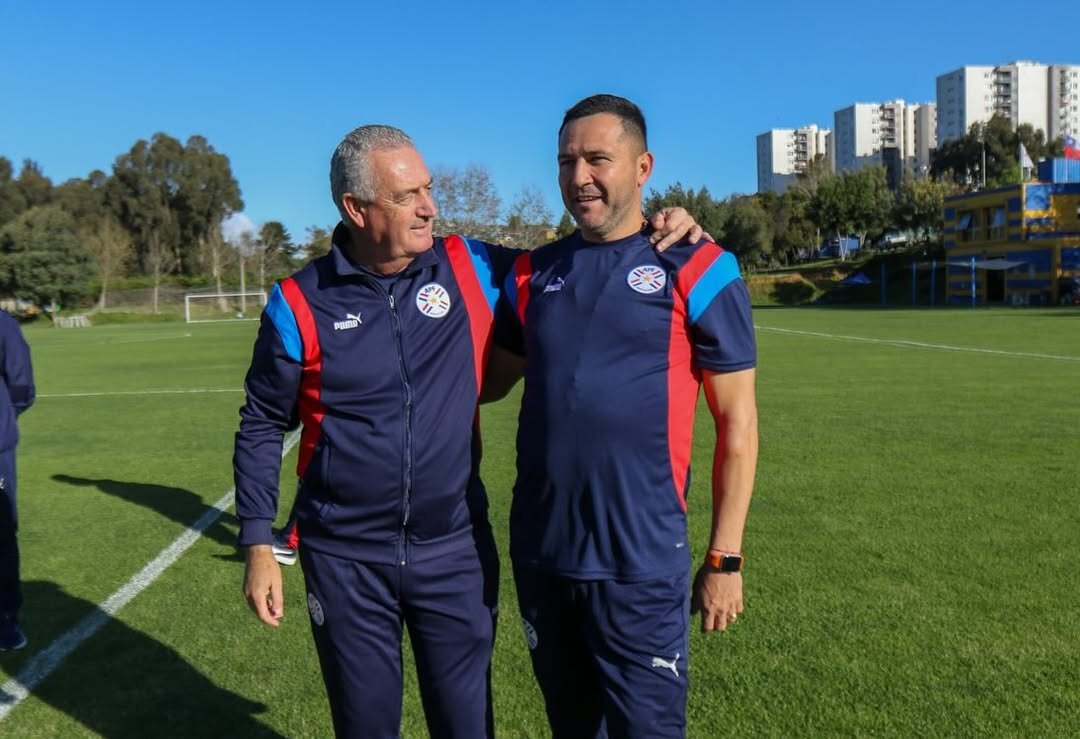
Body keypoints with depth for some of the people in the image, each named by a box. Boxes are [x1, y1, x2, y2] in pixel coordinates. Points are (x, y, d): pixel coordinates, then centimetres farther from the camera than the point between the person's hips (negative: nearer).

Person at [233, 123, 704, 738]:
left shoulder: (471, 270, -4)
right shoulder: (301, 304, -6)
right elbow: (263, 427, 2)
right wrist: (258, 545, -1)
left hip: (457, 549, 1)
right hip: (346, 559, -1)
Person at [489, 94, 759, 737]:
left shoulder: (696, 270, -6)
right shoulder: (533, 272, 7)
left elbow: (738, 421, -5)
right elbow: (490, 379, 18)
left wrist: (725, 557, -6)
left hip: (640, 563, -4)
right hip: (539, 555, 5)